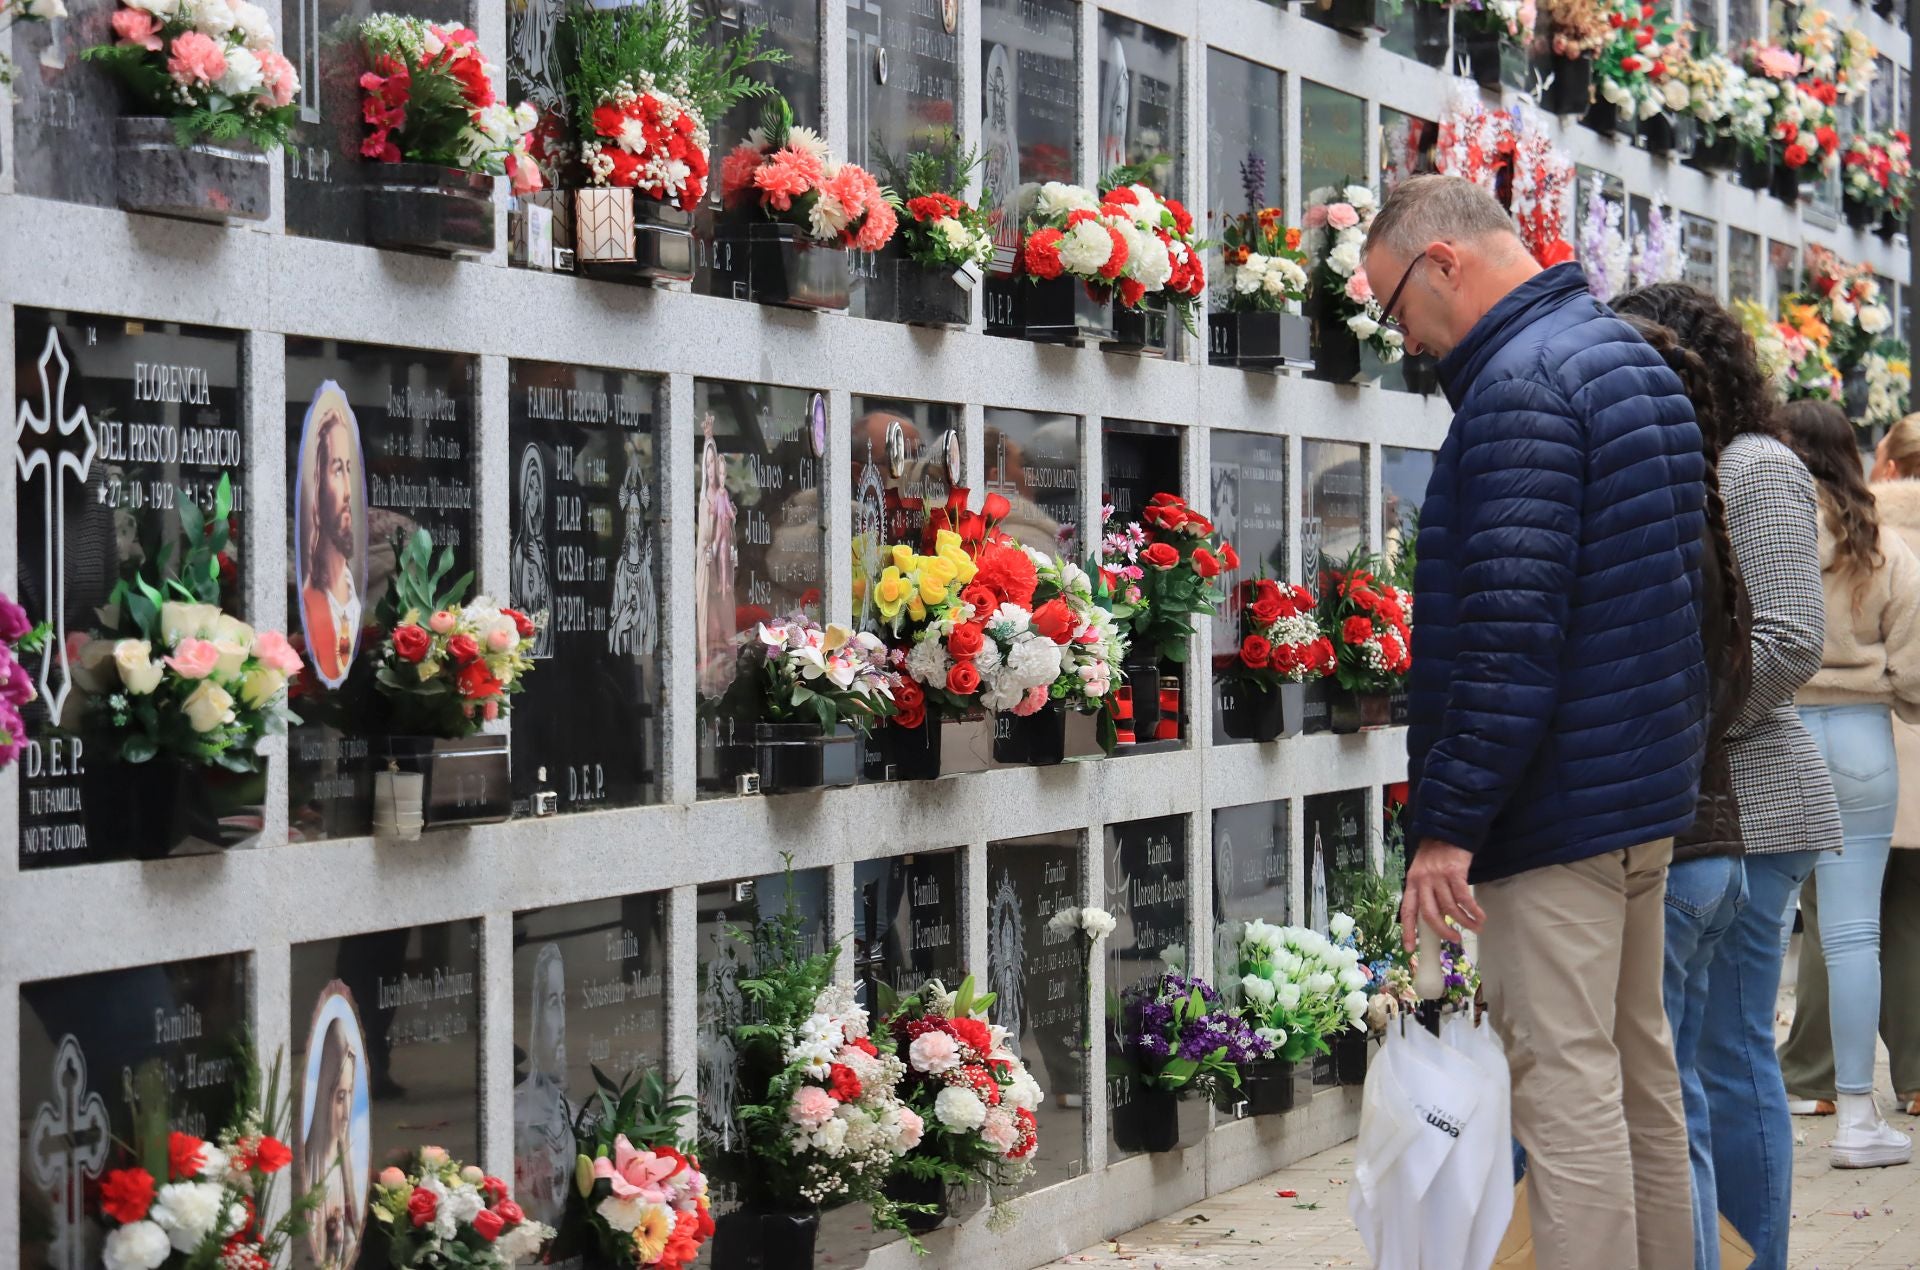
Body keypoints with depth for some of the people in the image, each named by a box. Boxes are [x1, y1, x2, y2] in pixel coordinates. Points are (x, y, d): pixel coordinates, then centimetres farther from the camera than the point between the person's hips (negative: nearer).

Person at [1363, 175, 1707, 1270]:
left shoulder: (1520, 383, -17)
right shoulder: (1635, 359, 16)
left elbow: (1508, 634, -24)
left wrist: (1450, 821, -21)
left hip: (1558, 807, -10)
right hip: (1649, 789, 10)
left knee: (1567, 1086, -7)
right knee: (1640, 1066, 15)